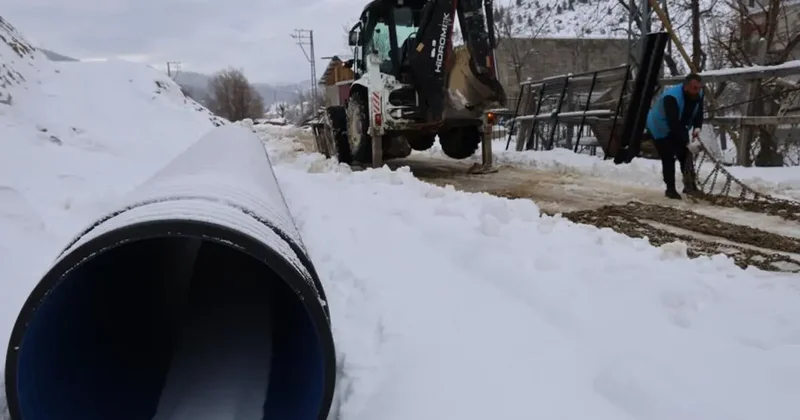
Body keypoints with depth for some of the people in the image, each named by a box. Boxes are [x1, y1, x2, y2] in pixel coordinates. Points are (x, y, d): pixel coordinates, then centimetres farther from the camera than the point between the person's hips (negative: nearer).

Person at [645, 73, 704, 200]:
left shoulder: (698, 95, -14)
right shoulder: (671, 97, -37)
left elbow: (699, 113, -3)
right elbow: (673, 123, -41)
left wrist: (697, 128, -24)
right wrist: (686, 141, -43)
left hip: (678, 127, 7)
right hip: (660, 128, -7)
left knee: (686, 155, 6)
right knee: (668, 158, -9)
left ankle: (690, 185, 15)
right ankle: (670, 189, 0)